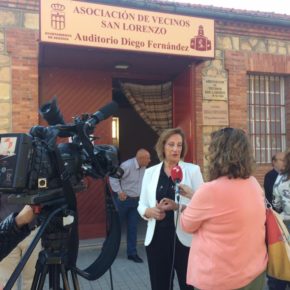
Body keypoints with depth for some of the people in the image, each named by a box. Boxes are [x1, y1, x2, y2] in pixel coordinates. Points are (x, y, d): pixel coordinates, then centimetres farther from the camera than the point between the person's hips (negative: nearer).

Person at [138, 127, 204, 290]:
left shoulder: (192, 170, -2)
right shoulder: (150, 172, 6)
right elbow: (141, 205, 9)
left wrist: (178, 207, -22)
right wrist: (151, 211, -12)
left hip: (184, 239, -2)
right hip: (157, 239, 2)